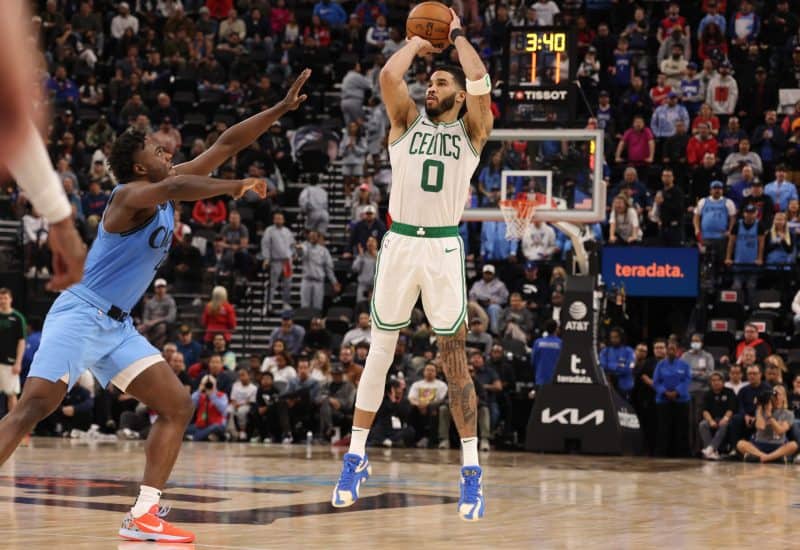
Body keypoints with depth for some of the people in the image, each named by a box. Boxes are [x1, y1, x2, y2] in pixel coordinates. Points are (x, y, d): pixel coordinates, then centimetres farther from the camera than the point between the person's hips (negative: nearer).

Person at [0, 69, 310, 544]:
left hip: (118, 326, 9)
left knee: (177, 406, 1)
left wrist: (281, 109, 9)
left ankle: (144, 517, -1)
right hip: (80, 315, -9)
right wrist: (237, 187, -34)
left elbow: (226, 145, 11)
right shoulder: (130, 195, -13)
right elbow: (176, 188, -37)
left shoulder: (168, 188, 11)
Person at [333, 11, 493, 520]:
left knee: (455, 359, 0)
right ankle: (357, 459, 15)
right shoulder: (408, 121, 10)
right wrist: (419, 42, 8)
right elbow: (389, 74, -7)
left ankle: (472, 472, 2)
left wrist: (458, 35, 2)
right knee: (380, 353, 7)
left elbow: (480, 81, -11)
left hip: (445, 248, -1)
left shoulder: (472, 132, 6)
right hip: (400, 243, 2)